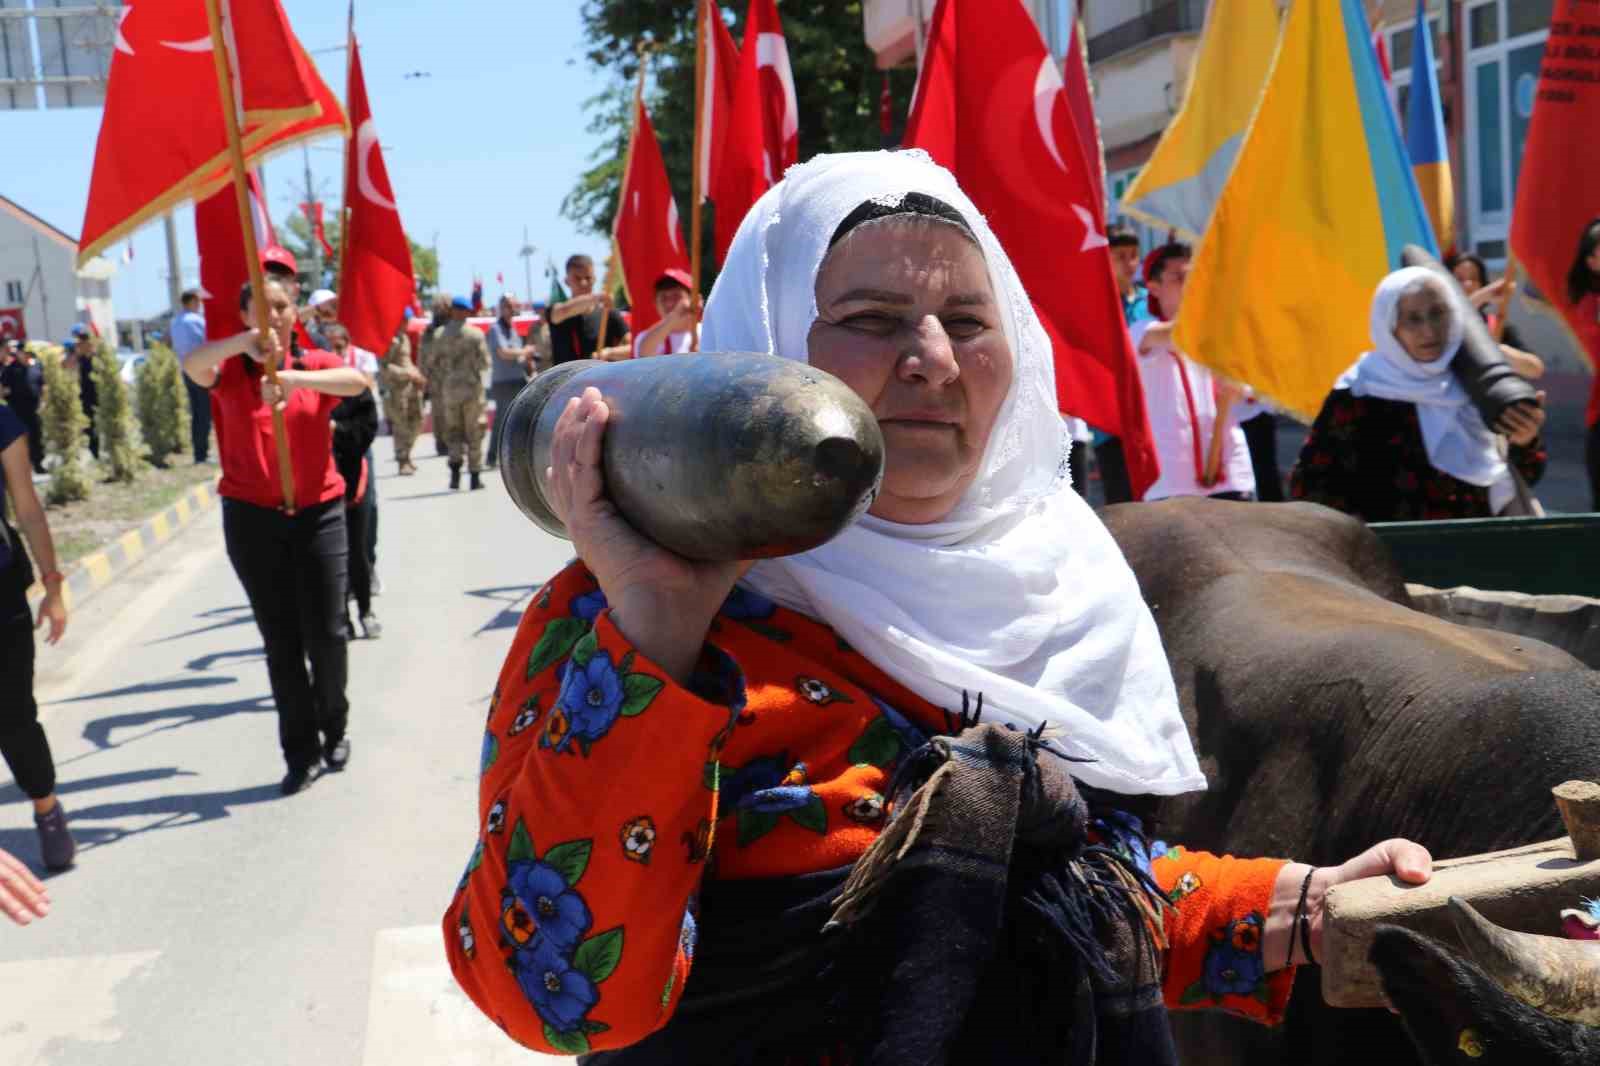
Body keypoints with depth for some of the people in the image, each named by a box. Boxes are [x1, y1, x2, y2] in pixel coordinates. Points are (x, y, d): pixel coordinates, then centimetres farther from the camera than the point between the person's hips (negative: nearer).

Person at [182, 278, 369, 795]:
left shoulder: (317, 364, 3)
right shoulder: (231, 369, 2)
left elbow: (357, 381, -19)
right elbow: (191, 365, -20)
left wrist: (296, 379, -34)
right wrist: (247, 341, -37)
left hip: (318, 514, 0)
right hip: (251, 518, 0)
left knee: (325, 633, 4)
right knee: (281, 641, 6)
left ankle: (335, 729, 28)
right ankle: (302, 752, 14)